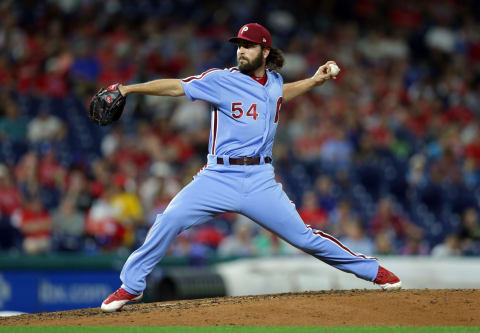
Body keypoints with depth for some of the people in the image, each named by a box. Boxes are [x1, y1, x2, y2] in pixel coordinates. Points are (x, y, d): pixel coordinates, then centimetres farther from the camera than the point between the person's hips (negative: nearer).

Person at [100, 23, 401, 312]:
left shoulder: (274, 80, 11)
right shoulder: (222, 80, -2)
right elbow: (176, 87, -7)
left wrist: (314, 81, 28)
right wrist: (129, 88, -14)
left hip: (261, 182, 2)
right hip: (219, 178, -2)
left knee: (304, 236, -1)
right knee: (170, 220, -21)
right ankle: (131, 287, -6)